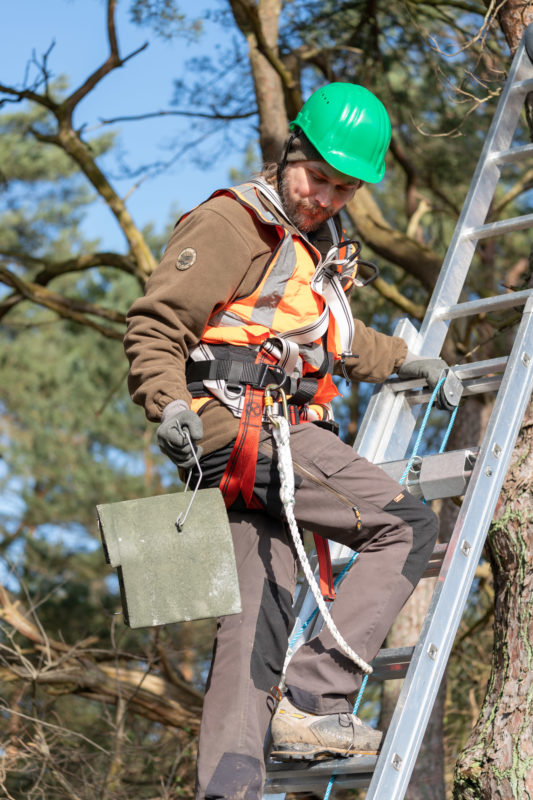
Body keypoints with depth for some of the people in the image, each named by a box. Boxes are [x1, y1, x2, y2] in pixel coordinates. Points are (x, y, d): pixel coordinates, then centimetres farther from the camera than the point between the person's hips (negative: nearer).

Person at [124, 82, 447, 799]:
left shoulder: (320, 246, 26)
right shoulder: (235, 221, -3)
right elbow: (155, 322, -10)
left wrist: (400, 360, 51)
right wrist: (168, 402, -24)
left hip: (276, 438, 9)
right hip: (247, 424, -9)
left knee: (258, 616, -1)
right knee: (408, 528, -11)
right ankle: (312, 702, -16)